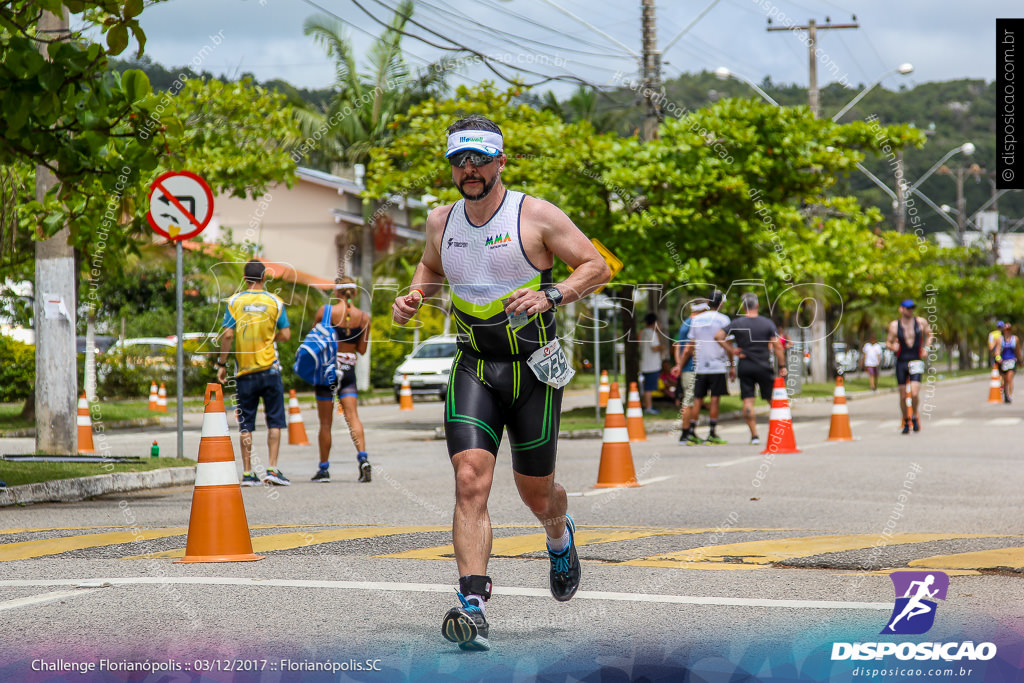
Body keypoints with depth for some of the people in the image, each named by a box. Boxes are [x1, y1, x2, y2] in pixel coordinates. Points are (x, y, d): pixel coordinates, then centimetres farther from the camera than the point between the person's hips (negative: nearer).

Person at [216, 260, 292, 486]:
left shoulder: (235, 302, -1)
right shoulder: (274, 302, 0)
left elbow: (228, 335, -8)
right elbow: (286, 335, -3)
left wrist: (222, 363, -1)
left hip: (244, 371, 1)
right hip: (269, 369, -1)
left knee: (245, 424, 5)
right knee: (274, 421, 6)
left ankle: (247, 473, 4)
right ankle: (272, 469, -3)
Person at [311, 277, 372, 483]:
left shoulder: (325, 311, -7)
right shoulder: (364, 317, 0)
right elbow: (362, 349, 5)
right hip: (349, 369, 2)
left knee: (325, 422, 5)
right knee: (352, 416, -2)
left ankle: (324, 468, 10)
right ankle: (362, 456, -23)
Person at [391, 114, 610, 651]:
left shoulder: (537, 216, -7)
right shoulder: (441, 222, 6)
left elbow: (596, 267, -5)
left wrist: (549, 295, -21)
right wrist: (414, 295, 6)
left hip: (533, 369, -2)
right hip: (473, 369, 2)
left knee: (535, 492, 10)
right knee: (470, 481, -18)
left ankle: (560, 538, 47)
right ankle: (472, 606, -24)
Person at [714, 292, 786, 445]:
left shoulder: (736, 324, -1)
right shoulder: (767, 323, 0)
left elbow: (718, 336, -11)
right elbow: (777, 347, -3)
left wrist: (731, 351, -5)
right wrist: (782, 366, 1)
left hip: (744, 367, 0)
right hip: (764, 367, 0)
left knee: (748, 401, -1)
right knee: (772, 399, 11)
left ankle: (754, 435, -6)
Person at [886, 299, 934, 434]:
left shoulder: (920, 322, 3)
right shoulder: (894, 325, 1)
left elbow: (929, 334, 19)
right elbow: (888, 342, 8)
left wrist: (926, 348, 3)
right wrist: (892, 346, -16)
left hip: (916, 362, -1)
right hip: (901, 362, 1)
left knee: (914, 393, -16)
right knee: (903, 396, 3)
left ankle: (915, 416, 11)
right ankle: (906, 422, 20)